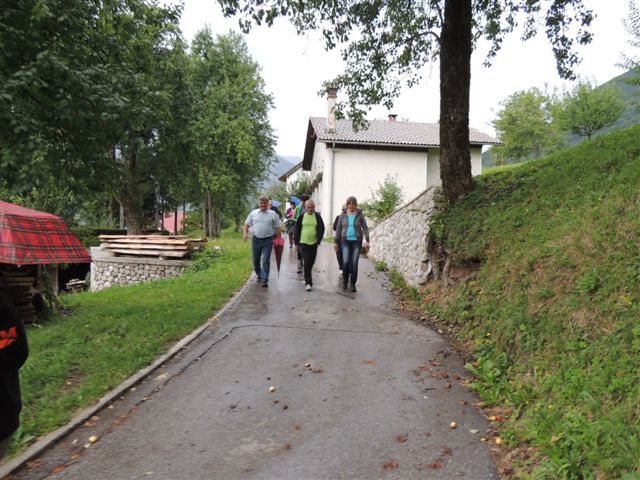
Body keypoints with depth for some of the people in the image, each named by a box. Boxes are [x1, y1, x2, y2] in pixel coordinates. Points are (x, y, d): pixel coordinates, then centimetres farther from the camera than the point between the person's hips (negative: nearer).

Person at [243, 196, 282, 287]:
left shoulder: (273, 214, 2)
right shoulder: (253, 213, 7)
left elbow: (277, 228, 4)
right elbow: (246, 224, 9)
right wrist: (245, 234, -8)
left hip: (268, 240, -3)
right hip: (256, 239, 3)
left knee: (266, 261, -7)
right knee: (255, 260, 13)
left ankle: (264, 279, -2)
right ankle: (259, 275, 35)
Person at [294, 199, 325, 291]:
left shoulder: (317, 216, 1)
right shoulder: (301, 216, 1)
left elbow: (321, 228, 2)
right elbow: (297, 229, 6)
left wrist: (319, 239, -8)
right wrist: (297, 241, 3)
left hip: (314, 243, 2)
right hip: (304, 242, -2)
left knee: (311, 262, 13)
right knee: (306, 262, -10)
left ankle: (307, 278, 34)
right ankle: (308, 282, -9)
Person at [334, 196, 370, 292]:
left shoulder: (360, 215, -1)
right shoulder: (343, 215, 2)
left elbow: (365, 228, -2)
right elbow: (338, 228, 6)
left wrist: (367, 241, -13)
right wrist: (336, 242, 4)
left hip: (356, 241, 0)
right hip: (345, 241, 0)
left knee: (354, 263, -2)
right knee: (345, 262, -11)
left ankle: (352, 284, 10)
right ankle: (345, 280, 15)